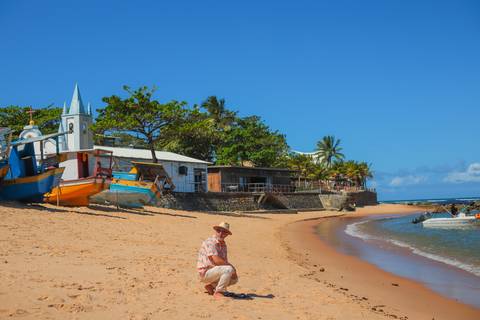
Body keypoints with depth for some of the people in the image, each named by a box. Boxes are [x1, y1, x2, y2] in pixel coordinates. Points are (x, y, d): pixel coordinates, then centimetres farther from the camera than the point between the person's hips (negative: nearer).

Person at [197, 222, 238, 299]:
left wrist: (233, 269, -8)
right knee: (228, 269, -28)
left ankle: (211, 286, 13)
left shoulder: (223, 245, 12)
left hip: (214, 272, 9)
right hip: (205, 273, -9)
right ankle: (218, 292, -14)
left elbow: (225, 262, 12)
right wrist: (232, 266, -14)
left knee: (234, 278, 10)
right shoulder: (210, 242, -16)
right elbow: (216, 260, -25)